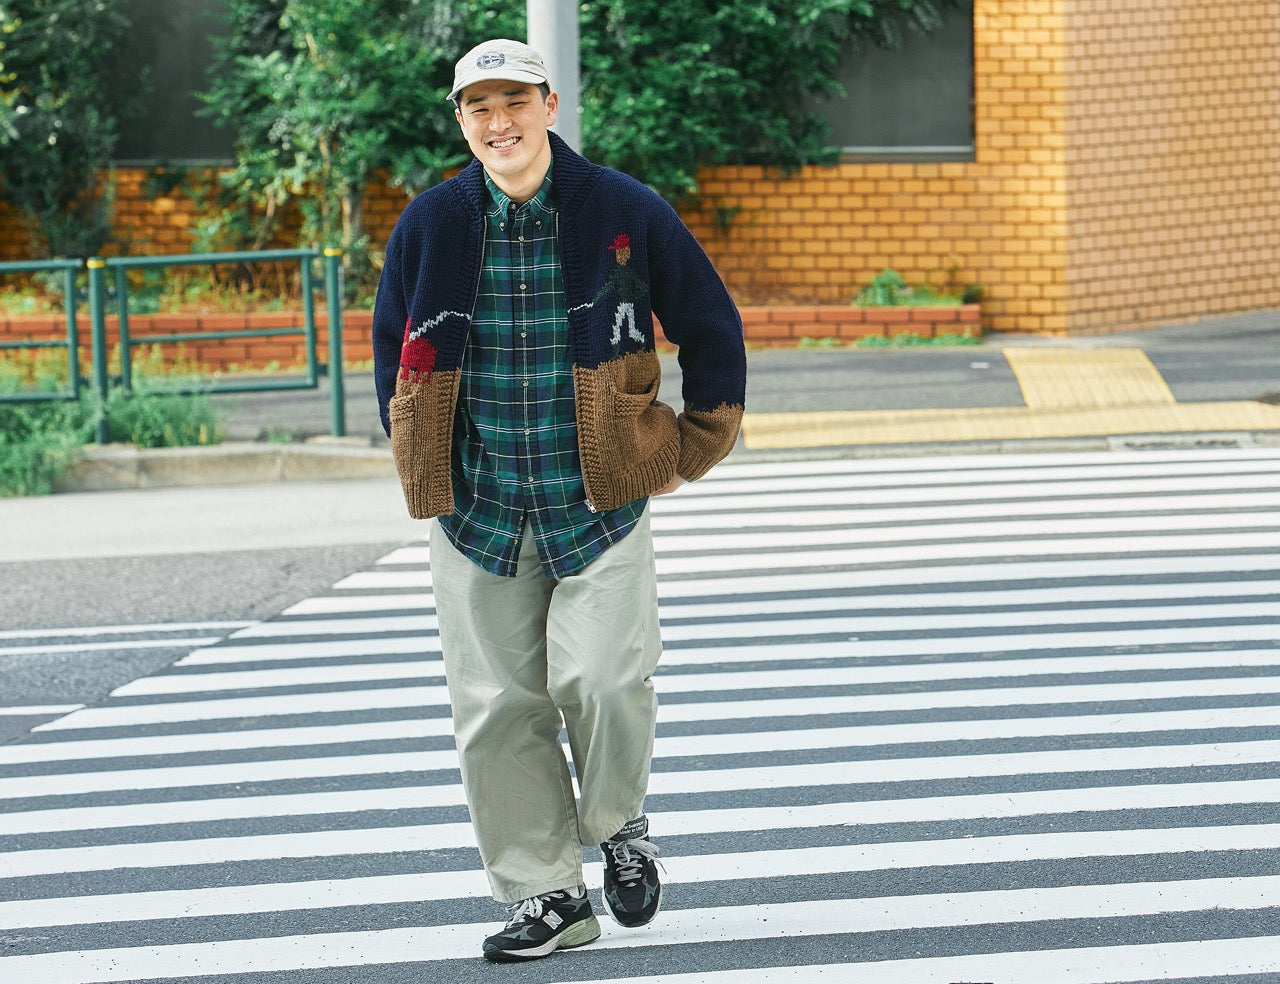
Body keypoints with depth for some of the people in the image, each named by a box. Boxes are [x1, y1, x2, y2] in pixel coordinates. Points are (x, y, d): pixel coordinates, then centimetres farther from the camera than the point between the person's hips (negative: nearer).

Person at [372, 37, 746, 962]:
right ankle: (546, 896, 14)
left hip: (600, 505, -2)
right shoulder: (432, 224, 1)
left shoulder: (625, 212, -4)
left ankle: (618, 825, 15)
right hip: (477, 510, 2)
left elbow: (711, 325, 7)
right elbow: (393, 343, 18)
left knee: (602, 678, -16)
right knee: (498, 708, 1)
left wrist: (692, 450, 8)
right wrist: (421, 462, 15)